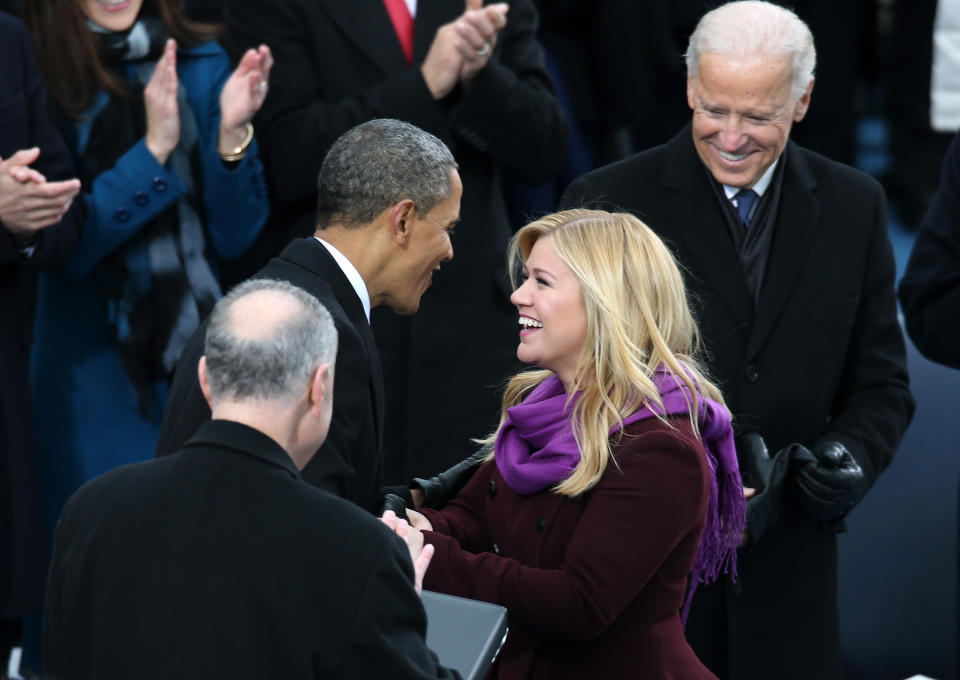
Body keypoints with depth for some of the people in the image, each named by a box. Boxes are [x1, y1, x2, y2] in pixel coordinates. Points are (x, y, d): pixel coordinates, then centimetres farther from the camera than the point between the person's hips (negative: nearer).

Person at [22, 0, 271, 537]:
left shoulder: (202, 64, 2)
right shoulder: (39, 75, -8)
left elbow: (234, 237, 1)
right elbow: (64, 248, -12)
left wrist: (233, 134, -15)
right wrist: (154, 149, -19)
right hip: (93, 368, -3)